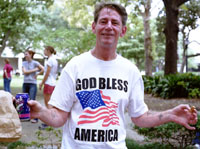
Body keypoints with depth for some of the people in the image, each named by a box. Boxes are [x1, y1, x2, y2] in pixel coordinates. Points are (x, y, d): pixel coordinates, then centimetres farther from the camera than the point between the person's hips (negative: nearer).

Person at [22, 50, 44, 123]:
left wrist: (37, 74, -6)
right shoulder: (24, 63, 9)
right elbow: (24, 72, -5)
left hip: (32, 84, -5)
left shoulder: (35, 63, -2)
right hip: (25, 83, 5)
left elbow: (43, 69, -9)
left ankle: (35, 117, -4)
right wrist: (35, 69, -6)